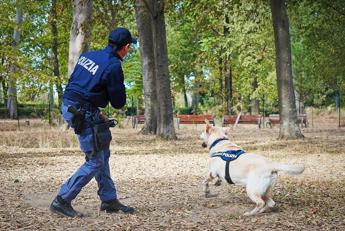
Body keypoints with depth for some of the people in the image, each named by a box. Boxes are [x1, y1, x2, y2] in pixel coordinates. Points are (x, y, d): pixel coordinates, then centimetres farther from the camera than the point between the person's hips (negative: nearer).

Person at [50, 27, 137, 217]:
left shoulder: (87, 55, 8)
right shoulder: (113, 67, -15)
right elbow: (119, 103, -9)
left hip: (68, 106, 9)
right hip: (83, 114, -9)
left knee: (102, 153, 17)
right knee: (95, 162, -1)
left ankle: (109, 200, 23)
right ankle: (62, 201, 1)